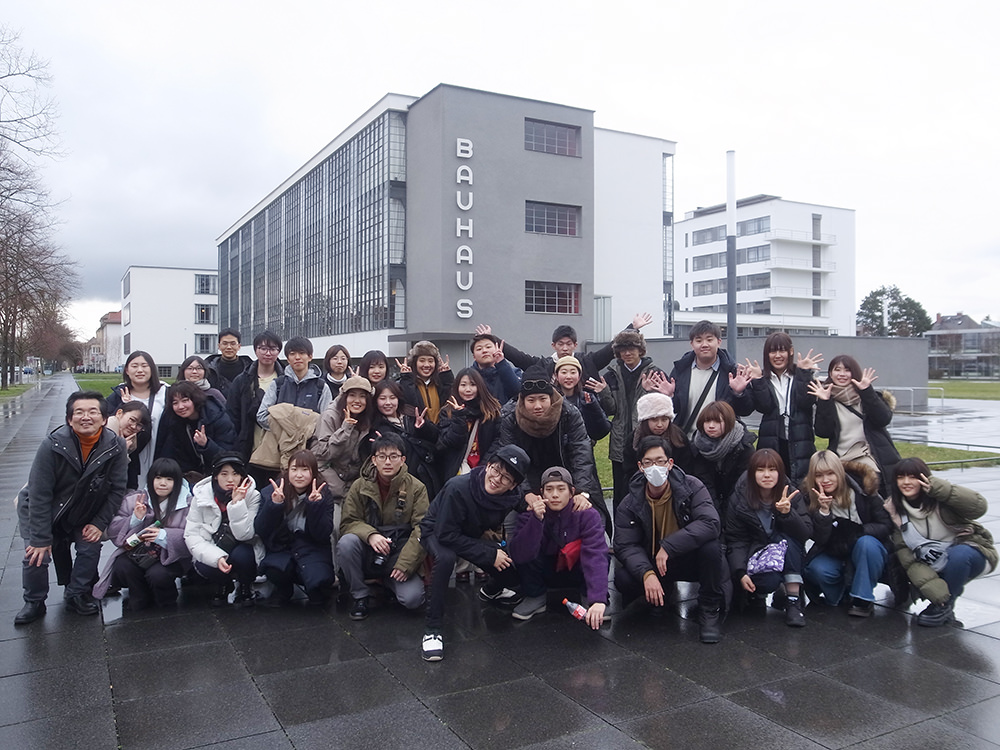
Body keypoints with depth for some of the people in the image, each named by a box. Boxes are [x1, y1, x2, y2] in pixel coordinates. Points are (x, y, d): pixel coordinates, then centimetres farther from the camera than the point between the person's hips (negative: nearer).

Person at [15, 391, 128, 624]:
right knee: (36, 555, -13)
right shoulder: (53, 445, -28)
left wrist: (100, 523, -12)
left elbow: (117, 489, -9)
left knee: (91, 548, -10)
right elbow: (39, 495, -24)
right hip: (40, 511, -2)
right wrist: (41, 538, -22)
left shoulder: (116, 447, -20)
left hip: (84, 513, 3)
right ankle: (34, 602, 13)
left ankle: (77, 594, 15)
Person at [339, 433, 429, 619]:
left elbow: (422, 529, -10)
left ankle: (388, 582, 11)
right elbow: (348, 522, -3)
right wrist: (370, 535, -25)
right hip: (368, 555, 1)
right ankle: (359, 596, -9)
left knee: (412, 598, -25)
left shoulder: (416, 488, -4)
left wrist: (405, 563, -20)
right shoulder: (360, 486, 0)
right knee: (346, 542, -30)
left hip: (398, 556, -1)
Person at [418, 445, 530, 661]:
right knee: (445, 558, -38)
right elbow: (446, 535, -31)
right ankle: (432, 628, -25)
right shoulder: (458, 488, -35)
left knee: (514, 568, -10)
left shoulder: (511, 498, -19)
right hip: (437, 533, -5)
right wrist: (489, 555, -29)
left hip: (473, 536, 5)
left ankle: (491, 590, 28)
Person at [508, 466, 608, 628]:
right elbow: (519, 556, -34)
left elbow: (595, 555, -36)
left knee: (603, 557, -31)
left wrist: (598, 600, -48)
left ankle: (589, 599, -4)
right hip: (547, 573, 1)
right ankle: (535, 597, -3)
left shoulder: (587, 515, -23)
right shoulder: (530, 515, -20)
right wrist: (536, 519, -45)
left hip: (577, 573, -1)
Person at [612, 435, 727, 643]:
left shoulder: (692, 487, -14)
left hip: (691, 560, -1)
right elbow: (625, 546, -14)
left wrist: (668, 546, -35)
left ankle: (710, 609, -10)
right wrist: (646, 573, -34)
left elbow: (710, 524, -28)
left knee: (711, 546, -34)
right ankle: (657, 597, 8)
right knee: (622, 578, -27)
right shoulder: (630, 505, -8)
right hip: (652, 564, 1)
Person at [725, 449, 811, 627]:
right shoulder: (739, 497, -9)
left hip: (788, 558, 2)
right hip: (754, 557, -2)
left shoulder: (791, 494, -6)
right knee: (768, 581, -34)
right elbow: (735, 539, -10)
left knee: (787, 538, -30)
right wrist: (741, 572, -23)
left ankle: (794, 600, -22)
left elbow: (807, 533, -16)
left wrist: (787, 513, -34)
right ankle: (754, 594, 3)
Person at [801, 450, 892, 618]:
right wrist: (824, 511, -31)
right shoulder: (812, 498, -11)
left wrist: (857, 532, -26)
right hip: (834, 556, 1)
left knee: (866, 543, -33)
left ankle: (863, 599, -18)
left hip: (868, 554, -1)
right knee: (817, 569, -29)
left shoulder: (862, 487, -15)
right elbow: (820, 540, -16)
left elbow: (885, 525, -11)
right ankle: (843, 591, 3)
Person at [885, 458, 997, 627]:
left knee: (959, 555, -35)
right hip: (933, 567, 4)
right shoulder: (895, 510, -6)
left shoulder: (940, 499, -17)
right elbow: (903, 550, -13)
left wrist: (940, 489, -43)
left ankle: (944, 607, -12)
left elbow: (979, 507, -33)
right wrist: (928, 582, -25)